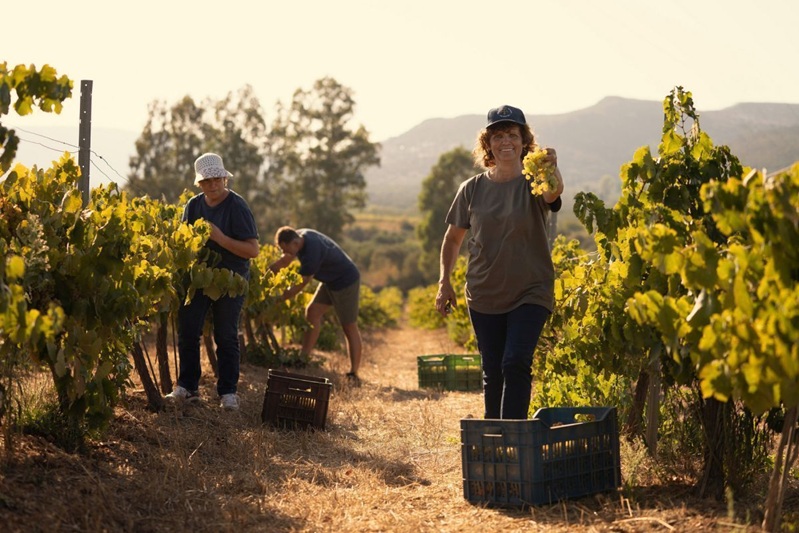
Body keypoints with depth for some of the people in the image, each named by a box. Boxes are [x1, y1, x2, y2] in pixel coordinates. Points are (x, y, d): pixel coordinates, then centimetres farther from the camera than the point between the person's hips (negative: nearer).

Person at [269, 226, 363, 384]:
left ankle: (353, 374, 1)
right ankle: (304, 357, 6)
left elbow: (300, 285, -26)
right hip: (330, 281, 9)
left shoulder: (312, 251, -34)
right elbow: (284, 261, 8)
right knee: (312, 312, 4)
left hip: (346, 282, -9)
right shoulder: (300, 236, -7)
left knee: (349, 327, -4)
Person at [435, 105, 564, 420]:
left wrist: (552, 170, -54)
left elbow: (553, 192, -32)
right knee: (492, 373, 9)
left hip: (530, 293, -3)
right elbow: (453, 238, 14)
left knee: (515, 364, -17)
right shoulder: (472, 189, 2)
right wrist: (444, 282, 4)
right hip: (484, 296, 3)